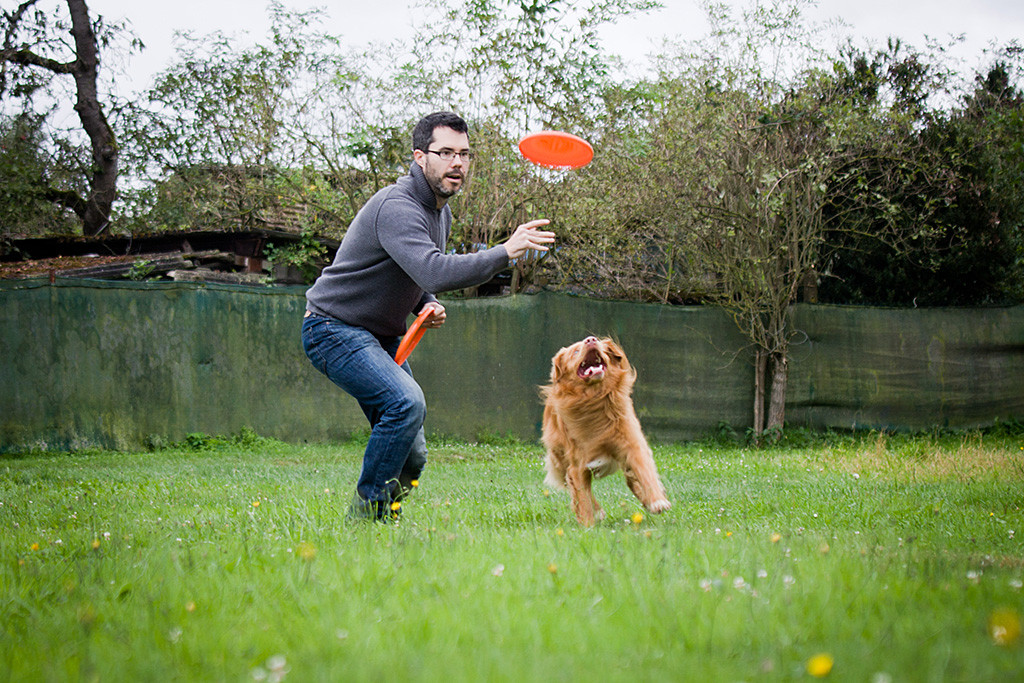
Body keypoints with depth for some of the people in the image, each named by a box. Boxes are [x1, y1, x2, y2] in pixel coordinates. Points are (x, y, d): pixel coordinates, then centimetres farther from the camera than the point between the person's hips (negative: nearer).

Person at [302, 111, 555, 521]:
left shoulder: (442, 211, 9)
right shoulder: (397, 207, -23)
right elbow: (434, 272, -40)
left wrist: (428, 306, 0)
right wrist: (505, 253, -43)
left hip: (382, 337, 9)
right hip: (335, 329, -9)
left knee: (411, 459, 0)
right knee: (407, 402, -31)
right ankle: (366, 513, -20)